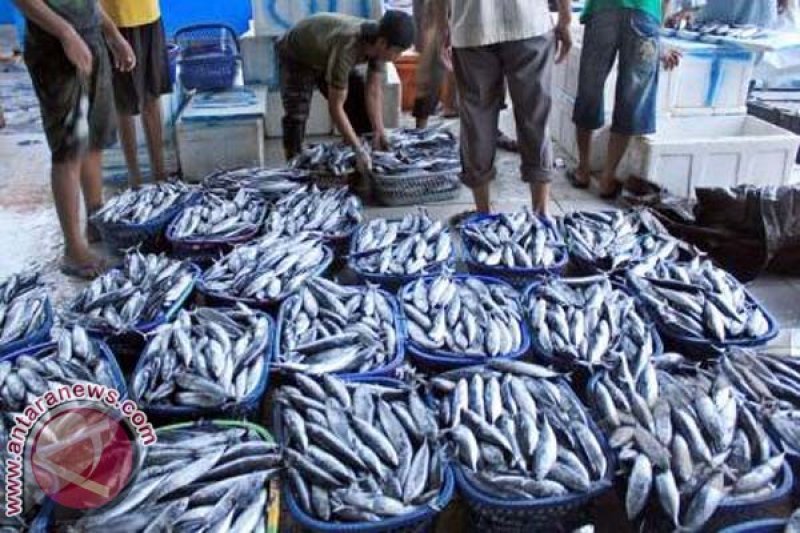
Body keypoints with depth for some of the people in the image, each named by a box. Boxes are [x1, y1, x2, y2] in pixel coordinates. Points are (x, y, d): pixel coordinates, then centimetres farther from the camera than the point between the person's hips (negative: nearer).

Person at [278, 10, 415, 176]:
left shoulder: (379, 42, -25)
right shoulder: (347, 48, -45)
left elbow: (374, 90, -19)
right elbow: (335, 107, -44)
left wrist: (379, 131, -29)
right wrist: (359, 150, -48)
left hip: (326, 55, 6)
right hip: (297, 56, -6)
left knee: (361, 106, -1)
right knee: (296, 117, -23)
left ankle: (364, 171, 11)